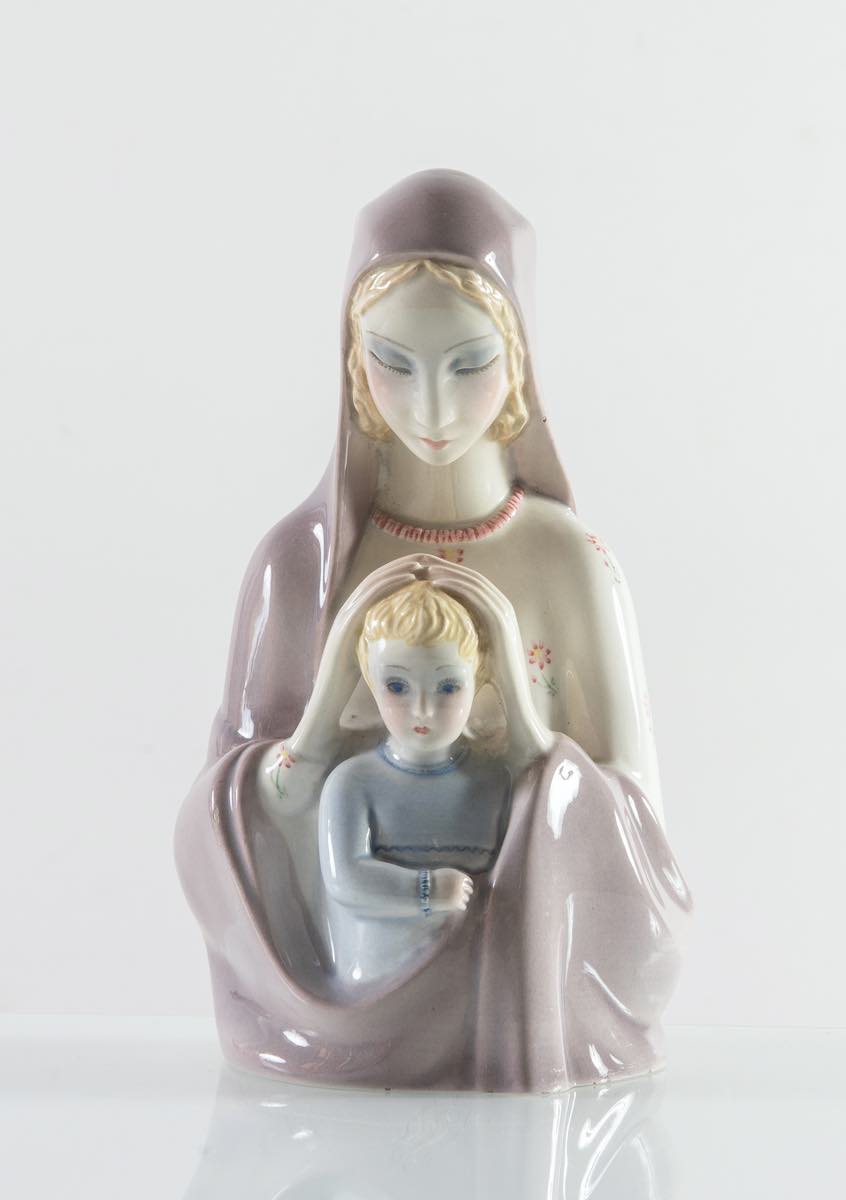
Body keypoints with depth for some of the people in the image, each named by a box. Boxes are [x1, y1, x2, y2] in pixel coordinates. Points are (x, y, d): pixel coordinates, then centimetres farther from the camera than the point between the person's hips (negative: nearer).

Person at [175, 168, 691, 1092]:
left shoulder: (574, 562, -10)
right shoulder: (299, 558, -9)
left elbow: (631, 843, -5)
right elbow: (238, 850, -6)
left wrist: (521, 710, -24)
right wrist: (332, 693, -25)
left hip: (535, 1005, 1)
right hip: (340, 1010, 0)